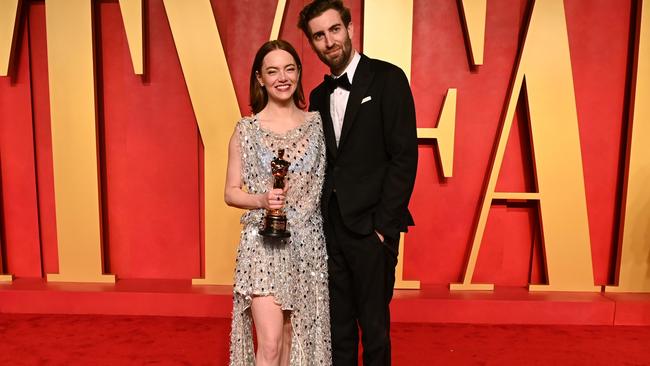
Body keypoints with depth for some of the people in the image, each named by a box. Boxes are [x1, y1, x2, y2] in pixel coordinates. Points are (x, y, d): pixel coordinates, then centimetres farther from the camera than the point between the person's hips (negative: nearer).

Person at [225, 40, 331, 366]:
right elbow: (231, 192, 1)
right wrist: (262, 200, -17)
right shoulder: (246, 130, -2)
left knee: (295, 336, 14)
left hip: (309, 244, 3)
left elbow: (326, 182, 11)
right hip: (264, 244, -2)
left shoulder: (317, 123, 4)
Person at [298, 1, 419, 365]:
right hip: (331, 227, 5)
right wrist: (318, 219, 3)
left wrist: (384, 225, -14)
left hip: (371, 226, -5)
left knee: (374, 327, 9)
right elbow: (323, 163, 13)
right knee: (338, 325, 15)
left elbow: (405, 156, -11)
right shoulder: (319, 95, 13)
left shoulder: (387, 78, -4)